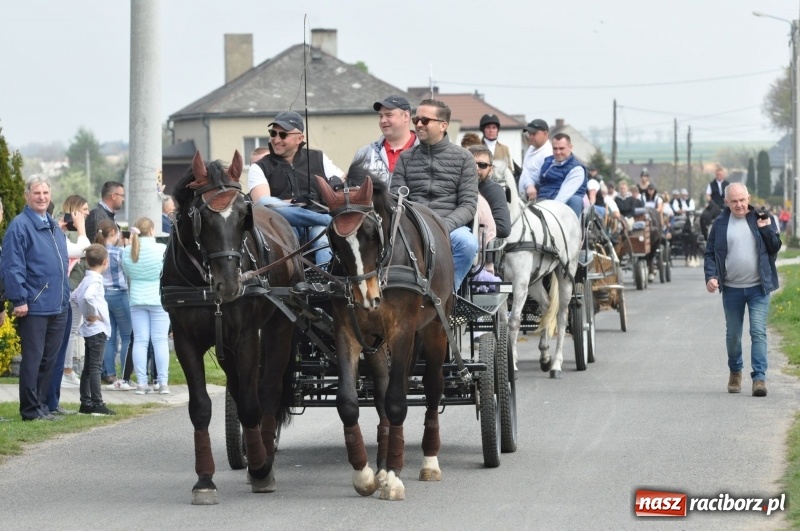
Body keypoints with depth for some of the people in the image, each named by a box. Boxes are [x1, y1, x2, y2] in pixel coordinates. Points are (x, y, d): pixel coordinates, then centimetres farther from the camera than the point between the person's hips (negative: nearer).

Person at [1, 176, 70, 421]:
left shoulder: (53, 226, 16)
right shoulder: (20, 226, -10)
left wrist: (65, 296, 18)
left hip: (58, 307, 7)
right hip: (33, 306, -7)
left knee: (49, 359, 11)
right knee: (33, 359, -3)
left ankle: (42, 405, 19)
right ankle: (31, 409, 2)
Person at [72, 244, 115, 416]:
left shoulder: (86, 279, 11)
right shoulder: (95, 280, -17)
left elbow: (74, 297, 21)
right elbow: (88, 297, -35)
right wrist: (93, 313, -21)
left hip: (89, 330, 9)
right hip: (97, 329, -9)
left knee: (88, 368, 12)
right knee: (95, 367, -9)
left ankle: (85, 403, 16)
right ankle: (97, 404, -10)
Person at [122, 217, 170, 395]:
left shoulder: (127, 251, -2)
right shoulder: (162, 249, -13)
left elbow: (127, 273, 9)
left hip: (136, 299, 3)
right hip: (159, 299, -3)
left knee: (140, 341, 5)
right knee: (160, 340, 1)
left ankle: (141, 382, 3)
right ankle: (163, 382, 1)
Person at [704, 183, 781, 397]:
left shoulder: (762, 219, 2)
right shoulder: (720, 224, 3)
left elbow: (775, 247, 5)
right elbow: (710, 253, 5)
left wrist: (766, 229, -10)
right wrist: (711, 276, -10)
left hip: (758, 287, -2)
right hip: (732, 289, 2)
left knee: (758, 332, -10)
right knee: (733, 334, 12)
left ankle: (759, 377, -13)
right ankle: (735, 372, 33)